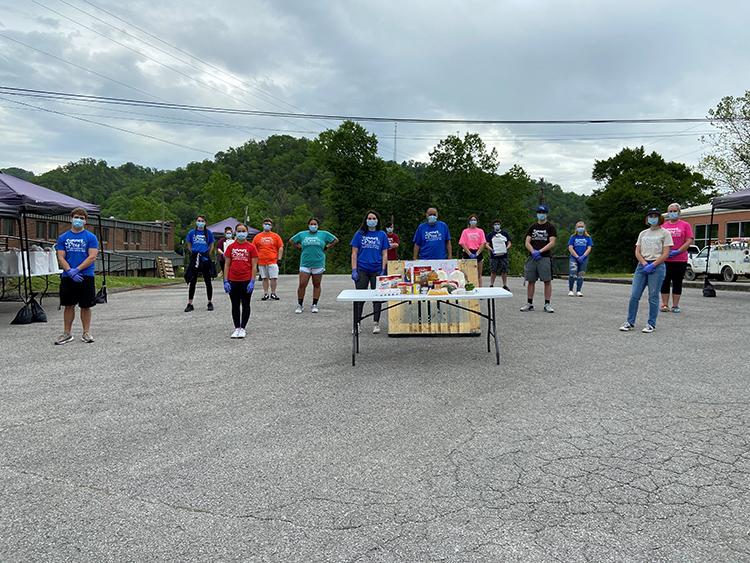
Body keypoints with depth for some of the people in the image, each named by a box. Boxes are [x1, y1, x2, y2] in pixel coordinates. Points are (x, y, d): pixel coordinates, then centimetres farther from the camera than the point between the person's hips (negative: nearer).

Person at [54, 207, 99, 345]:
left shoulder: (91, 237, 0)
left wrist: (77, 269, -16)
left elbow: (92, 257, -8)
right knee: (69, 306, 9)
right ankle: (67, 333, 18)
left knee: (85, 306, 5)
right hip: (67, 277, 2)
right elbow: (60, 257, 2)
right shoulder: (63, 237, 7)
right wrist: (70, 271, -14)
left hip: (86, 277, -2)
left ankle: (86, 332, 15)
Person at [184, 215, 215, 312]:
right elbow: (189, 245, 16)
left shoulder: (208, 233, 3)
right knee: (192, 282, 3)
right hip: (194, 259, 1)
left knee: (208, 281, 6)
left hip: (205, 259, -1)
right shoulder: (192, 232, 5)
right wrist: (193, 253, 7)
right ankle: (190, 304, 9)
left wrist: (207, 254, 4)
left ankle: (209, 303, 17)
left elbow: (211, 245, 12)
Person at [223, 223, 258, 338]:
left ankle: (243, 328, 13)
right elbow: (227, 264, 5)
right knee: (235, 305, 8)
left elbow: (254, 266, -4)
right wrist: (226, 281, -2)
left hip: (246, 281, -2)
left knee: (245, 305, 6)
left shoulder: (251, 247, -1)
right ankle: (237, 328, 16)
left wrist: (252, 281, -11)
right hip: (233, 281, 3)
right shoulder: (231, 247, 5)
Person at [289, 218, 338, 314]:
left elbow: (335, 240, 12)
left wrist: (326, 247, 5)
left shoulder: (324, 234, 6)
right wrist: (300, 247, 9)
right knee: (302, 285, -5)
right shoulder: (302, 234, 9)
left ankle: (314, 305, 14)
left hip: (318, 264, 0)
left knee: (316, 285, 5)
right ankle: (300, 305, 7)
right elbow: (291, 241, 21)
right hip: (305, 264, 0)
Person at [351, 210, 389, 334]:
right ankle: (357, 323, 10)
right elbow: (354, 253, 4)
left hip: (377, 270, 1)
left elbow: (384, 254, 7)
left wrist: (383, 271, -2)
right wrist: (354, 270, -4)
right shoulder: (359, 234, 6)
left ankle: (376, 324, 11)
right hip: (362, 270, -1)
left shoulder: (382, 235, 8)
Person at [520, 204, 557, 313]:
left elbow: (552, 243, -7)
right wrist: (533, 252, -11)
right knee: (530, 281, 5)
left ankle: (547, 304, 1)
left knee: (547, 281, -4)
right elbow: (527, 243, 7)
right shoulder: (532, 227, 14)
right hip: (532, 257, 4)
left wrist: (540, 251, -16)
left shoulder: (550, 227, 3)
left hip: (545, 257, -4)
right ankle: (529, 304, 12)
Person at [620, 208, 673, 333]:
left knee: (653, 297, -1)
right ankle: (630, 322, 7)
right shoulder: (643, 233, 15)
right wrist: (644, 264, -7)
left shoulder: (664, 233, 2)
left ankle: (651, 324, 7)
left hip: (657, 266, -4)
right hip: (642, 265, 4)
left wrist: (652, 265, -15)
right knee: (634, 295, 0)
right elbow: (637, 252, 10)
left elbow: (665, 254, -5)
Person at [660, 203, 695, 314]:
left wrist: (677, 251, -13)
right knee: (665, 283, 1)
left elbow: (690, 240, -3)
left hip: (680, 260, -1)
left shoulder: (685, 225, 5)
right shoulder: (663, 226, 10)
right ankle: (665, 305, 7)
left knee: (677, 283, 4)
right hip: (665, 259, 1)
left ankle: (675, 306, 10)